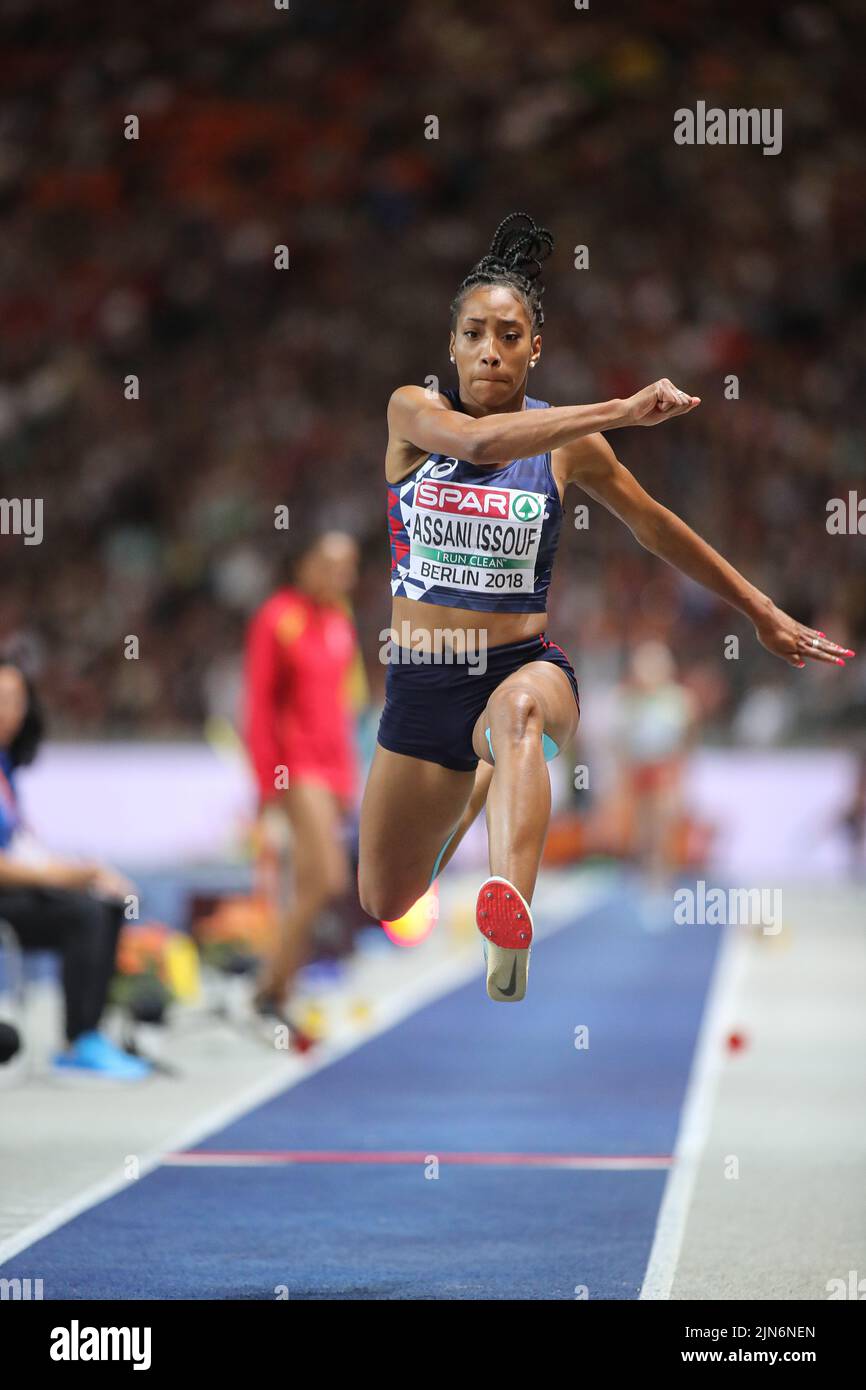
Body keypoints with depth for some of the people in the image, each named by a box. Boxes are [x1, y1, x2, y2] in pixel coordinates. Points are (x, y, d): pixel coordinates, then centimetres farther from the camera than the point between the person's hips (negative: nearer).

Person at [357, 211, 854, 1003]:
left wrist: (761, 612, 19)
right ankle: (465, 809, 47)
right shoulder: (415, 412, -5)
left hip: (523, 666, -2)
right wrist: (622, 413, -35)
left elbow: (657, 528, 14)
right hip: (422, 680, 2)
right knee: (386, 907, 10)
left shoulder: (568, 444, 0)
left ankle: (510, 930, -66)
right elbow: (477, 441, -28)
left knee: (518, 712, -42)